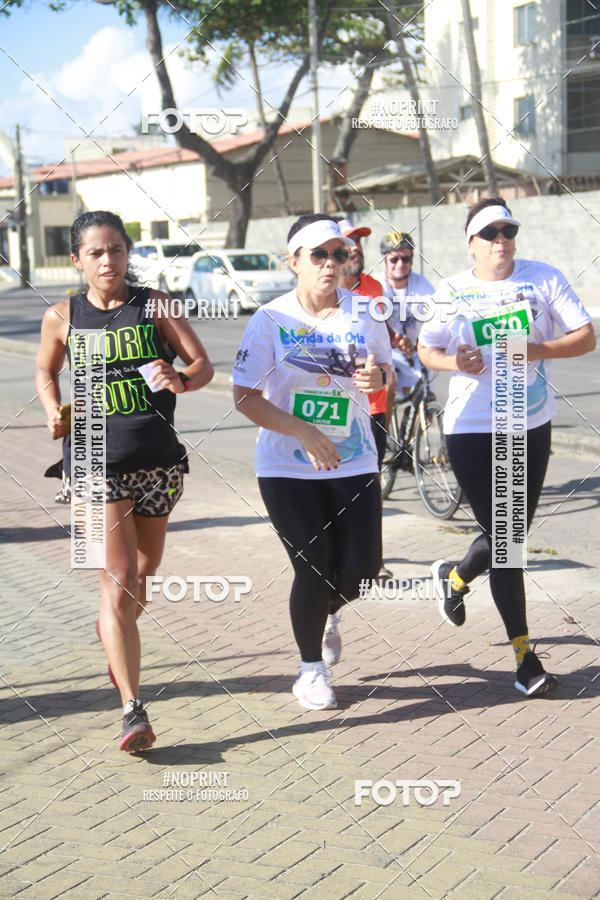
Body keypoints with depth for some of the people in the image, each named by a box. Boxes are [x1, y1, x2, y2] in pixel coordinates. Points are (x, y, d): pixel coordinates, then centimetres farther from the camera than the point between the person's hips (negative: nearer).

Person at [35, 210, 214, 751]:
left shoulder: (154, 305, 0)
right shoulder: (62, 317, 1)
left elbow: (204, 365, -1)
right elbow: (45, 370, 18)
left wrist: (181, 381, -23)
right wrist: (54, 412, -2)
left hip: (158, 460, 2)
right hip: (96, 464, -2)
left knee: (143, 577, 16)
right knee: (118, 581, -11)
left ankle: (111, 632, 51)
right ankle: (134, 712, -9)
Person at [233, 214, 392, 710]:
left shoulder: (365, 311, 1)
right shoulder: (270, 319, -9)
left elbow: (384, 367, 15)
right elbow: (245, 396, -11)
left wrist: (377, 376, -11)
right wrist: (305, 433, -22)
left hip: (355, 462, 3)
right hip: (287, 467, -3)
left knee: (363, 567, -1)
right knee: (314, 571, -1)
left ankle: (328, 612, 38)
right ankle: (311, 670, 25)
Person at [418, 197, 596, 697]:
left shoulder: (545, 278, -2)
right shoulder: (452, 291, 0)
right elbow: (426, 349, 7)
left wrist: (538, 350, -22)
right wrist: (455, 362, -15)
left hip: (532, 428, 2)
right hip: (472, 427, -2)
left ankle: (454, 576, 46)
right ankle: (524, 653, 6)